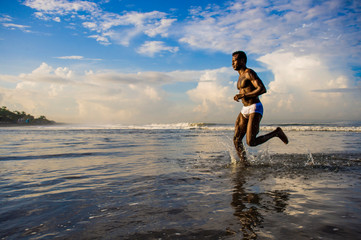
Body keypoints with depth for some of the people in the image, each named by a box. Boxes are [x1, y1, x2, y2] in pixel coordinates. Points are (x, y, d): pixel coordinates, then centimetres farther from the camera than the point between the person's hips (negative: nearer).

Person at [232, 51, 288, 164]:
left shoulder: (249, 73, -9)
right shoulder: (241, 76, 19)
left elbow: (262, 89, -20)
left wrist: (243, 95, -19)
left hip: (255, 109, -9)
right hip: (245, 110, 9)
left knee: (251, 142, -16)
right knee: (236, 139, -2)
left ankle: (276, 132, 5)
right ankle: (244, 163, 7)